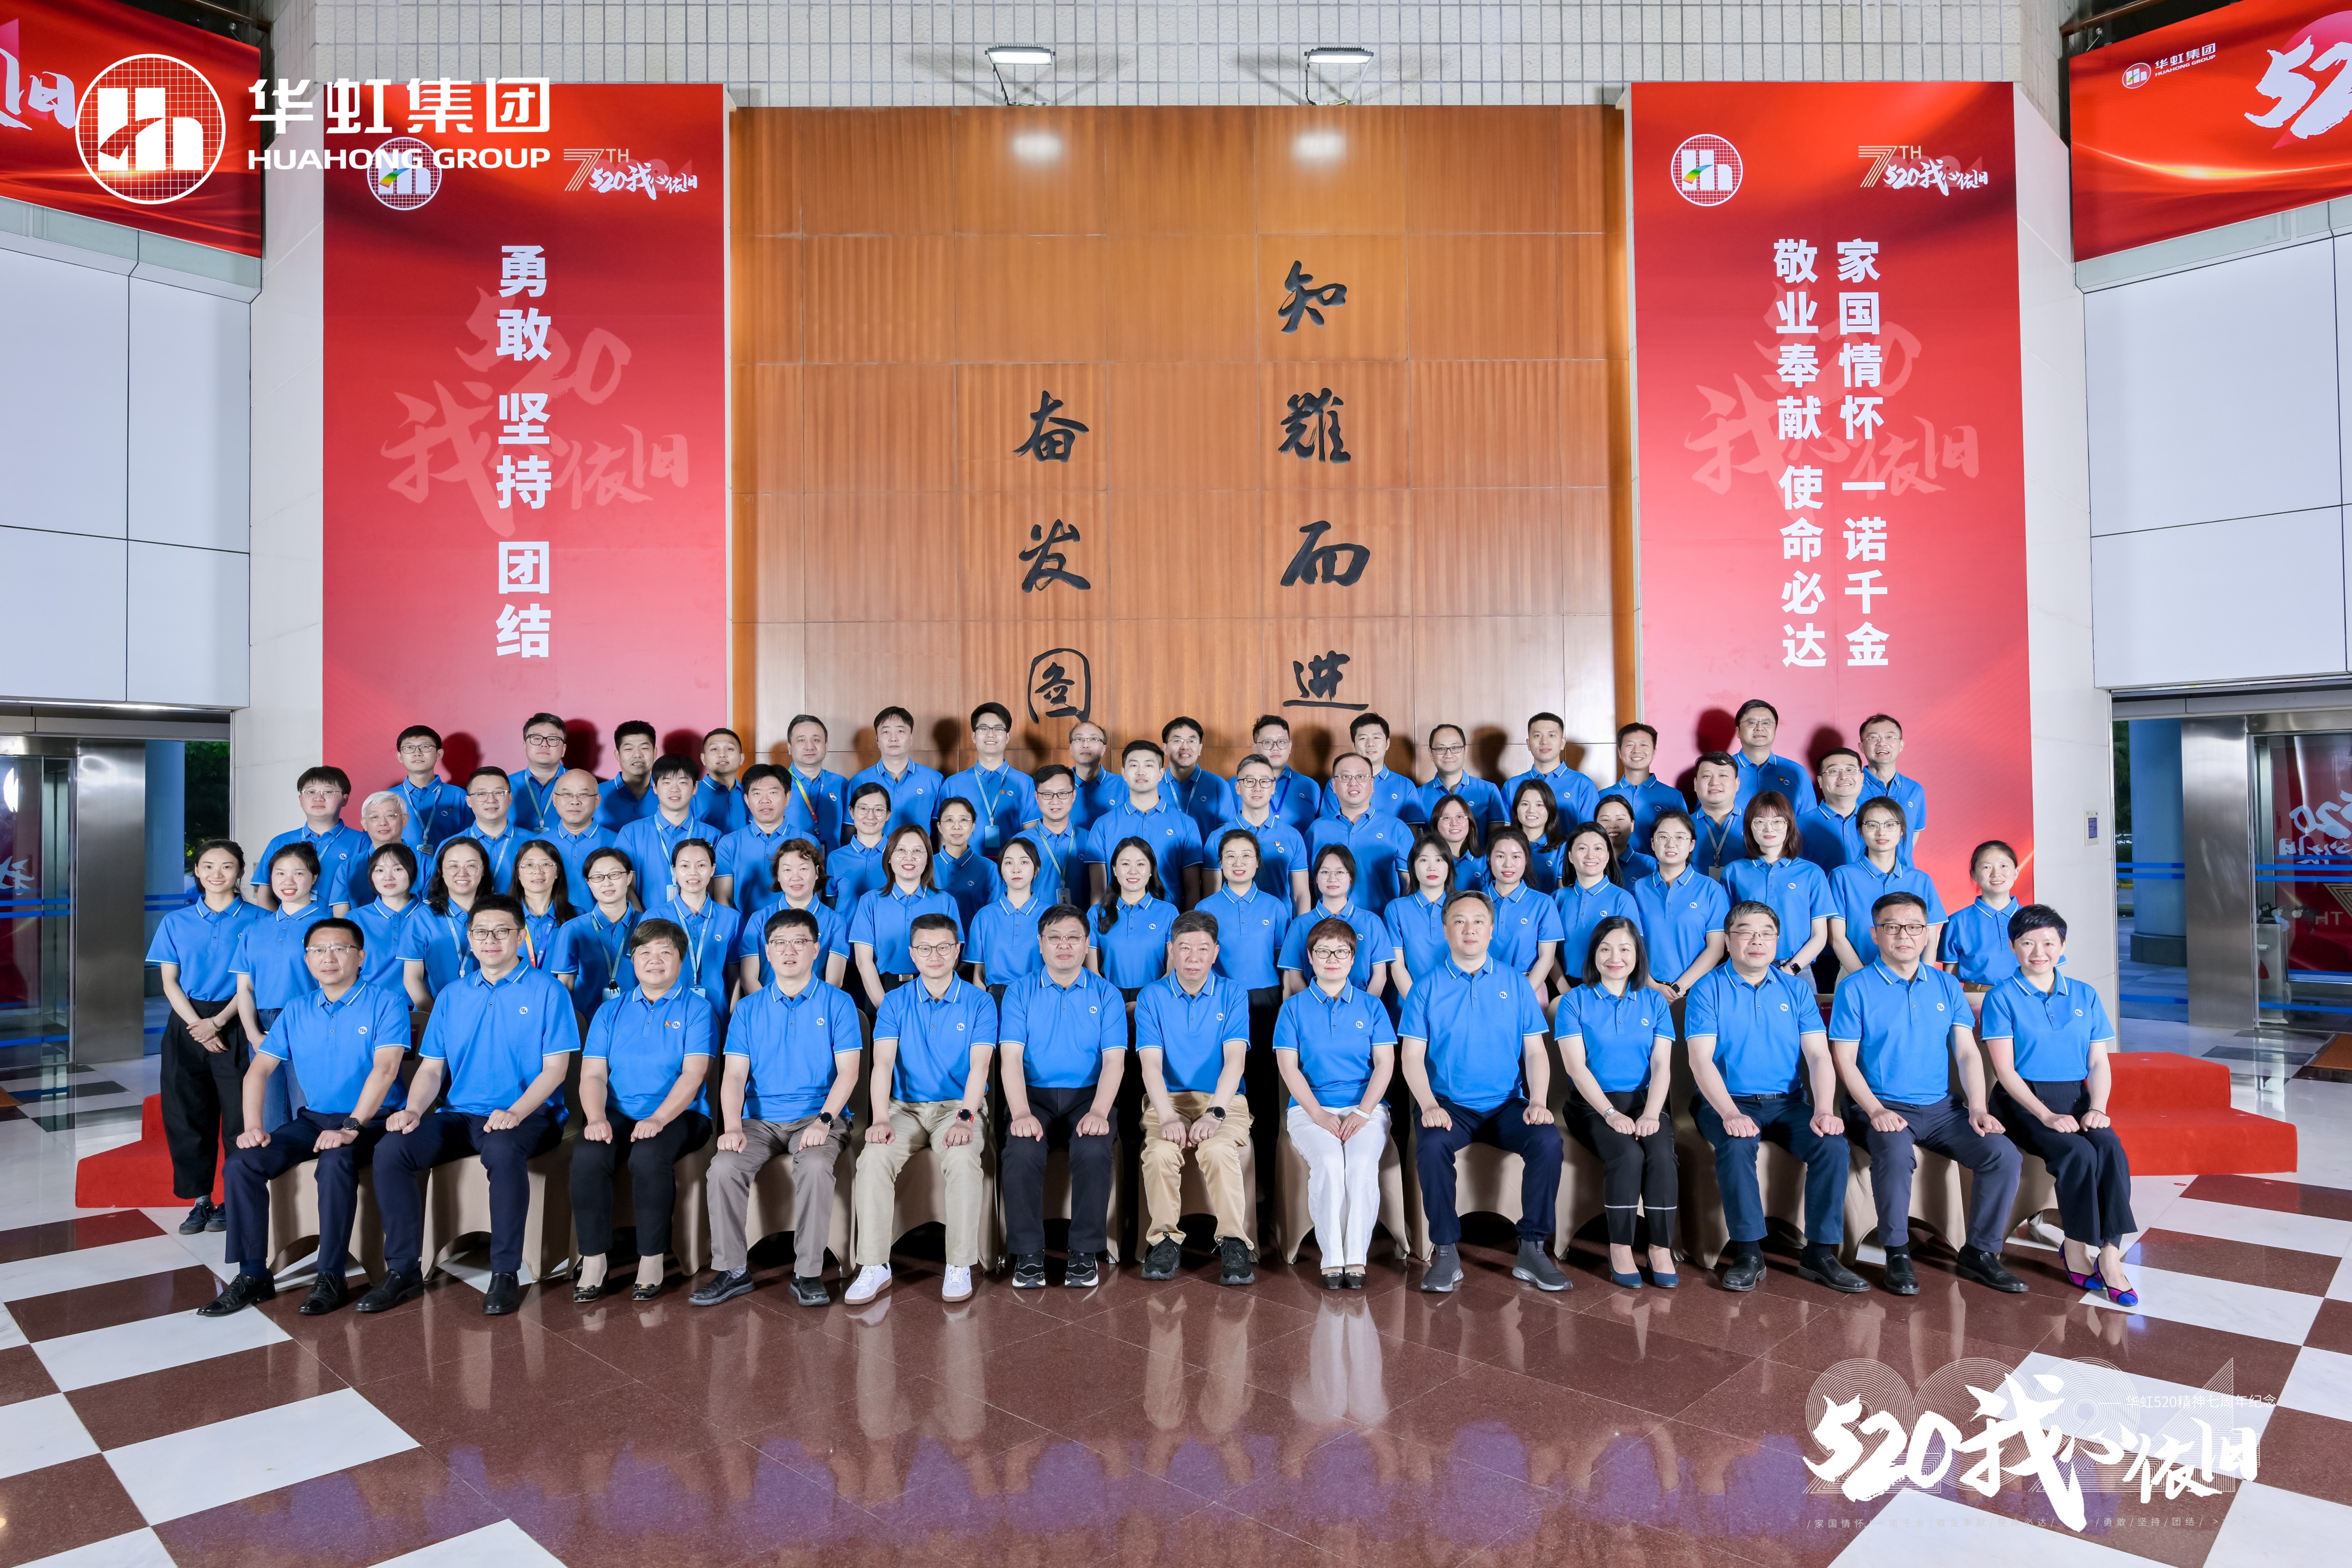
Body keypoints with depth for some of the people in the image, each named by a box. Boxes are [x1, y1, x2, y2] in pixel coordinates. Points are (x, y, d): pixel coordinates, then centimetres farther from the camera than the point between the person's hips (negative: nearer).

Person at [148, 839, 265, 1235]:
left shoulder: (256, 919, 0)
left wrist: (218, 1023, -12)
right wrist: (197, 1026, -8)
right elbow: (170, 982, 5)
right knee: (186, 1113, 4)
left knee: (238, 1114, -4)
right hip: (187, 1024, 3)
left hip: (235, 1024, -3)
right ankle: (200, 1200, 14)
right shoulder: (176, 921, 9)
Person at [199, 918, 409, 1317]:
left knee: (335, 1162, -35)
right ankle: (253, 1276, -4)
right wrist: (253, 1125, -8)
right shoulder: (297, 1011, 11)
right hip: (313, 1117, 6)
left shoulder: (386, 1004, -7)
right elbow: (259, 1069, 7)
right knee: (242, 1164, -15)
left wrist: (351, 1127, -28)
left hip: (370, 1120, -6)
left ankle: (331, 1278, -22)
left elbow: (384, 1069, -19)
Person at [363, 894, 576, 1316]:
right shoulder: (452, 996, 16)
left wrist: (515, 1113, -21)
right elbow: (432, 1067, 15)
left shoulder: (546, 990, 0)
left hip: (528, 1117, -5)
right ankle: (404, 1270, -7)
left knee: (502, 1151, -37)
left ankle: (505, 1273, -23)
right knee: (390, 1151, -19)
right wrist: (413, 1109, -6)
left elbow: (555, 1068, -6)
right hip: (460, 1115, 5)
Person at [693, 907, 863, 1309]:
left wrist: (823, 1121, -18)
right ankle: (733, 1270, -9)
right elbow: (735, 1073, 4)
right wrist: (733, 1126, -13)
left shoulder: (837, 1002, 4)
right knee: (723, 1167, -25)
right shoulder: (748, 1009, 13)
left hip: (818, 1116, -3)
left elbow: (848, 1070, -3)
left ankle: (809, 1273, -18)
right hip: (760, 1118, 3)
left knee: (815, 1166, -33)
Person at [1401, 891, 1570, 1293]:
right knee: (1431, 1146, -32)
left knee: (1548, 1141, -27)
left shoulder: (1515, 985, 9)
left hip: (1507, 1104, 2)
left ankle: (1532, 1249, -13)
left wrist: (1538, 1102, -10)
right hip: (1449, 1105, -2)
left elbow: (1536, 1051, 7)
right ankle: (1447, 1253, -17)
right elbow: (1413, 1056, -1)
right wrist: (1430, 1106, -17)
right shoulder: (1426, 988, 4)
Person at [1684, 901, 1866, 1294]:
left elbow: (1818, 1055, 2)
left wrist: (1824, 1110, -16)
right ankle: (1747, 1253, -20)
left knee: (1833, 1145, -23)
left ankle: (1820, 1253, -10)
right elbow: (1701, 1060, -9)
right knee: (1736, 1146, -33)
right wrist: (1730, 1114, -25)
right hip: (1728, 1101, -3)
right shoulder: (1708, 990, 0)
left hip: (1788, 1102, 3)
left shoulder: (1797, 989, 10)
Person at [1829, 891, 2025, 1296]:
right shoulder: (1856, 989, -1)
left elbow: (1967, 1053, 8)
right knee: (1895, 1153, -35)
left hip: (1942, 1107, 5)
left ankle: (1980, 1252, 1)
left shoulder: (1946, 985, 13)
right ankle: (1897, 1254, -14)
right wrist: (1876, 1111, -18)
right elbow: (1845, 1060, -5)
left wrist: (1977, 1108, -6)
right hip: (1882, 1107, -5)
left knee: (2003, 1153, -17)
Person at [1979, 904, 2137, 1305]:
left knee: (2112, 1148, -27)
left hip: (2075, 1098, 4)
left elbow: (2099, 1063, 10)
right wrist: (2047, 1115, -18)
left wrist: (2097, 1108, -9)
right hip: (2024, 1101, -4)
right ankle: (2078, 1253, -15)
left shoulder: (2085, 996, 14)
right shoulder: (2002, 998, 0)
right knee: (2078, 1153, -29)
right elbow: (2005, 1069, -6)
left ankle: (2109, 1253, -24)